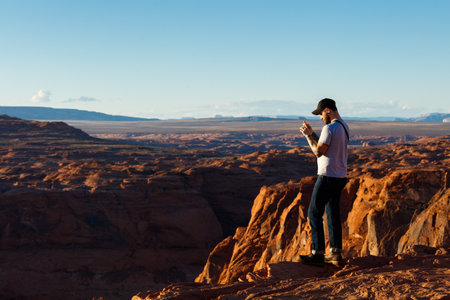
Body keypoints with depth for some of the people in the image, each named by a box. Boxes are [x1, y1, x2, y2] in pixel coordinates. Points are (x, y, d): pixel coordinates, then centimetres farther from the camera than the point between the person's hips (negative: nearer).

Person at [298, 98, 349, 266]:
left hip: (328, 177, -9)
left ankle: (317, 254, -3)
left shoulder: (330, 128, -18)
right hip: (340, 177, 9)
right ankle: (336, 254, 15)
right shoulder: (344, 127, 13)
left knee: (314, 213, -3)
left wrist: (307, 135, -8)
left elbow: (318, 151, -18)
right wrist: (312, 133, 15)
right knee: (333, 214, 13)